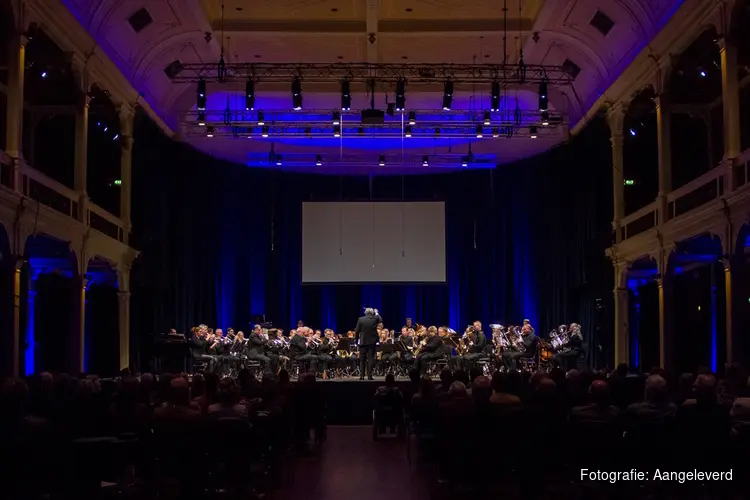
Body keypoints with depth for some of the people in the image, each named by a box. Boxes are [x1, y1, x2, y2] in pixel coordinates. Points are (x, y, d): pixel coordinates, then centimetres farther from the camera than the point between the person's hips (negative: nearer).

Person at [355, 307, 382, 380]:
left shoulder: (360, 319, -5)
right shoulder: (375, 318, -5)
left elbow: (356, 331, -4)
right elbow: (381, 320, 20)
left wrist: (357, 340, 6)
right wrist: (377, 313, 30)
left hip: (363, 342, 0)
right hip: (372, 341, 0)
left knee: (362, 359, 8)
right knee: (370, 359, 2)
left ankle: (361, 376, 6)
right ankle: (369, 376, -1)